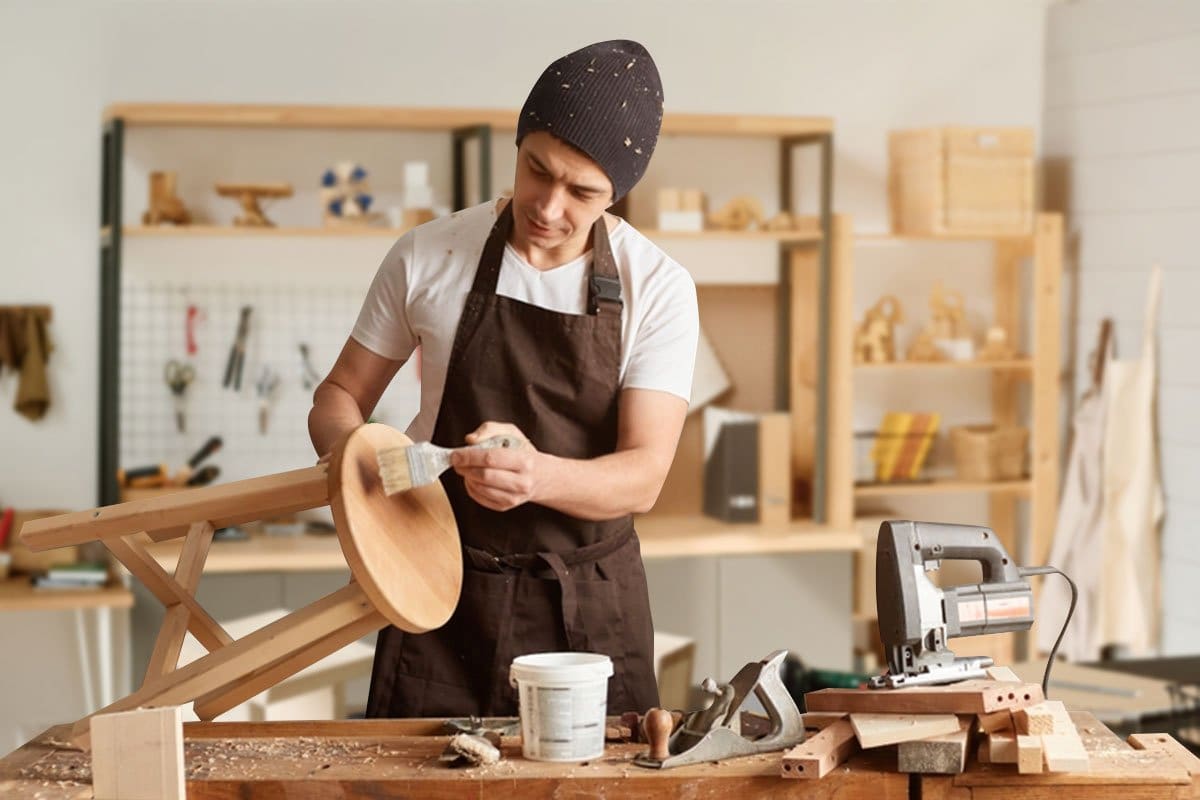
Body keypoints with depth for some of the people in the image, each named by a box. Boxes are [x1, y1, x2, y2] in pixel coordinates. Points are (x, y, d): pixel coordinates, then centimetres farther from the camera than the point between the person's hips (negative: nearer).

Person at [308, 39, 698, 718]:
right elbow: (341, 395, 8)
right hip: (446, 588, 1)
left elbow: (643, 476, -15)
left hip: (589, 606, 0)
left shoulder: (658, 289, -7)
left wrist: (536, 475, -36)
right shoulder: (427, 258, -3)